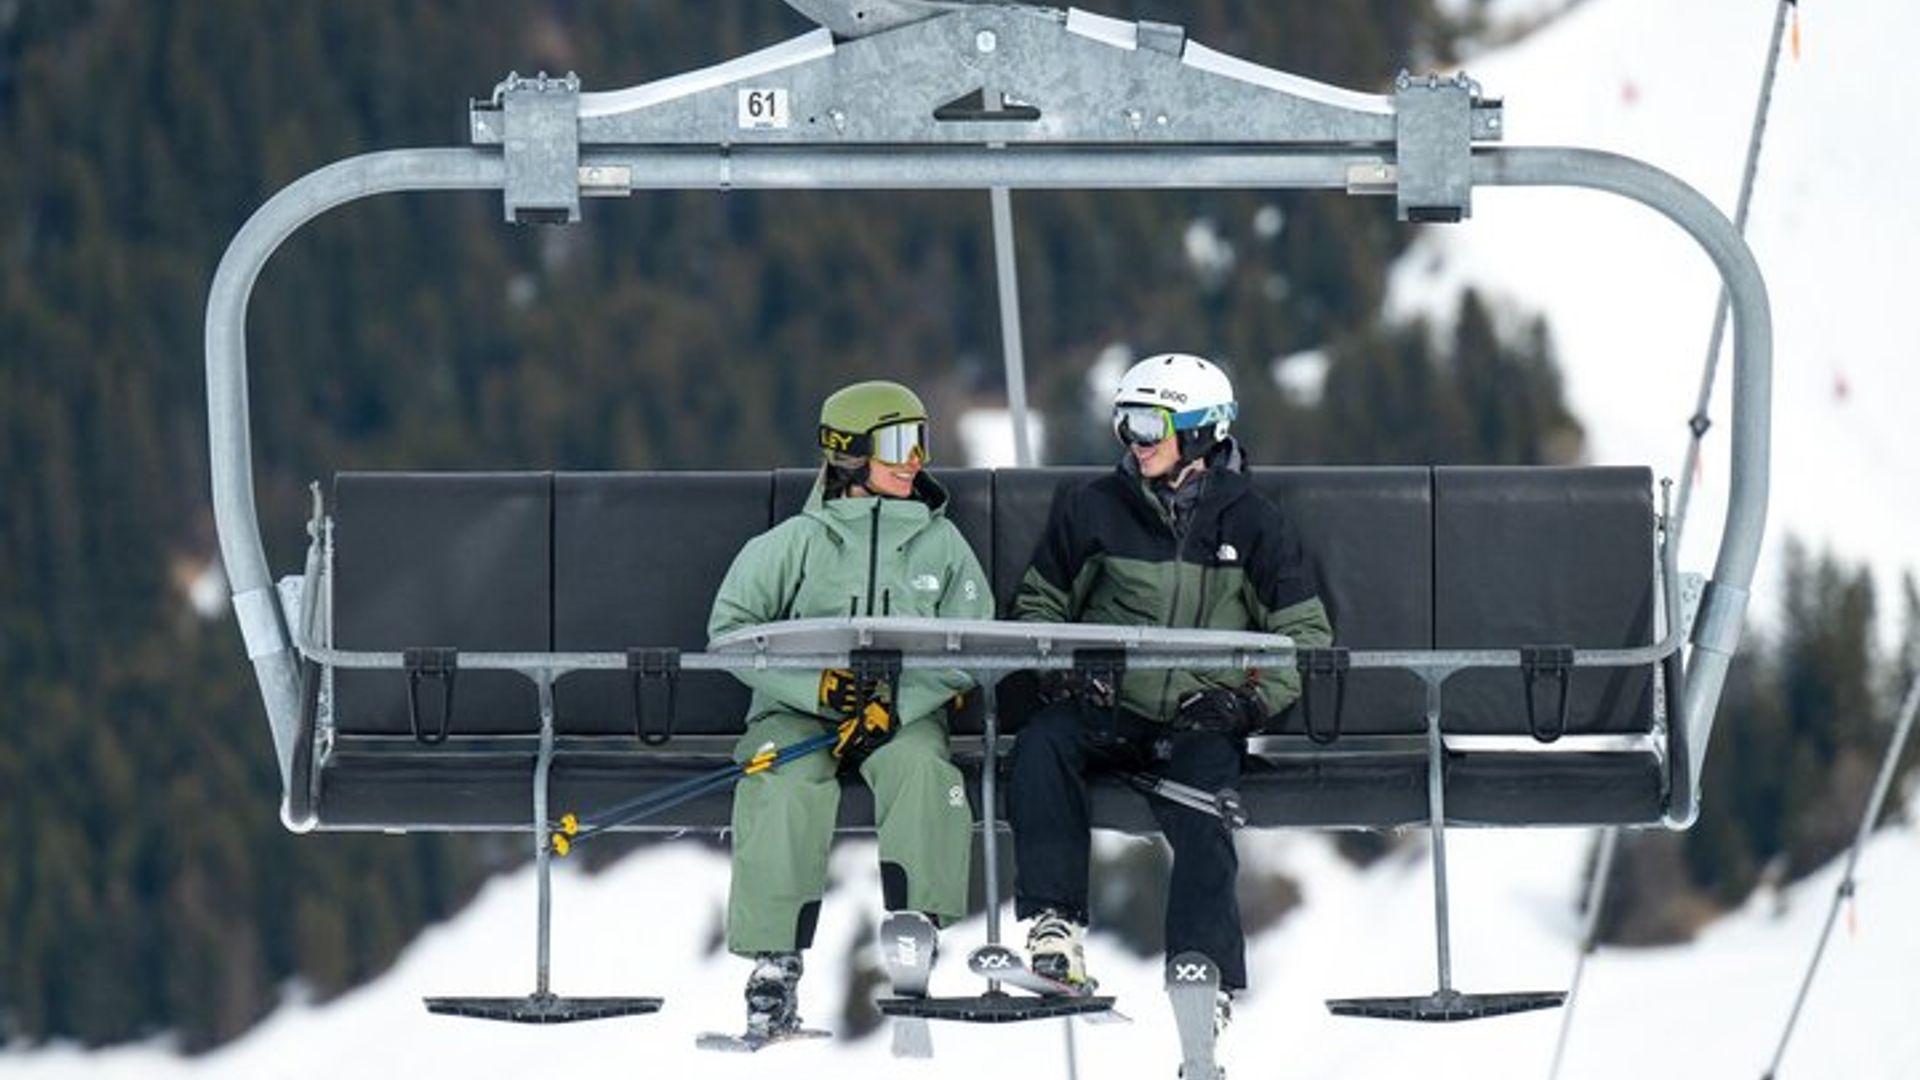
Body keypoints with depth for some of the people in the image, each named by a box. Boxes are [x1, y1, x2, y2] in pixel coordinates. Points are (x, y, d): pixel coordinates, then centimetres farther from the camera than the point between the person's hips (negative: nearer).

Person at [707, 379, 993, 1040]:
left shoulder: (941, 544, 8)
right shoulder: (797, 543, 1)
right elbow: (730, 629, -4)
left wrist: (896, 704, -15)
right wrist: (819, 684, -17)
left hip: (906, 714, 2)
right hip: (796, 710, -2)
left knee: (921, 764, -33)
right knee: (788, 785, -32)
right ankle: (775, 967, -34)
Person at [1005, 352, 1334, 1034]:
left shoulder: (1250, 524, 6)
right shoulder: (1092, 510, 10)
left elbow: (1307, 633, 9)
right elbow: (1039, 604, 21)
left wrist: (1254, 698, -7)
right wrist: (1059, 670, 1)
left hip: (1201, 722, -2)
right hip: (1108, 711, 2)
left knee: (1199, 817, -30)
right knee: (1042, 744, -30)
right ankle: (1055, 921, -28)